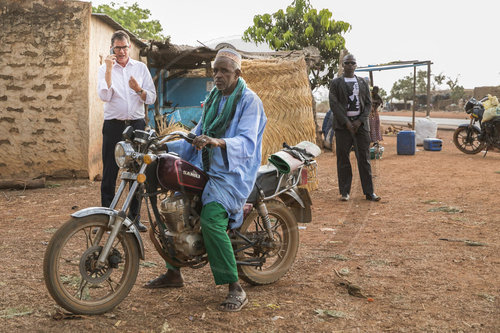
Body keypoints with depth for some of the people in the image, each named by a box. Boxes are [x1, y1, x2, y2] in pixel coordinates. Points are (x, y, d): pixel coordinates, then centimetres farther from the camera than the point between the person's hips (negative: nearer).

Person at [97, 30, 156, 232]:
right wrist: (109, 69, -16)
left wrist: (139, 89, -14)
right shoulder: (105, 69, 5)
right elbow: (105, 96, -11)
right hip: (113, 126, -2)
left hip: (137, 124, 2)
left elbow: (152, 98, 6)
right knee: (110, 172, 0)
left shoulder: (141, 68, 10)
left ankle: (134, 217, 13)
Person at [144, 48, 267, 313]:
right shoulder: (213, 98, 16)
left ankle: (236, 289, -21)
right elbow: (198, 136, 21)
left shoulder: (249, 101, -9)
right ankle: (173, 273, 22)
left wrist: (218, 142, -41)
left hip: (234, 172, -8)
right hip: (205, 168, 9)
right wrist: (167, 147, 9)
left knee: (211, 219, -29)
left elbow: (247, 143, -23)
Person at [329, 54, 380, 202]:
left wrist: (360, 121, -6)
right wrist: (346, 122, -10)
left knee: (364, 158, 0)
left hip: (360, 123, 2)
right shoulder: (336, 83, 5)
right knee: (343, 159, -2)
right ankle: (344, 192, 5)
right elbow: (333, 104, -3)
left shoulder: (363, 83, 14)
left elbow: (368, 103, 10)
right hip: (342, 124, -2)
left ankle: (369, 192, 4)